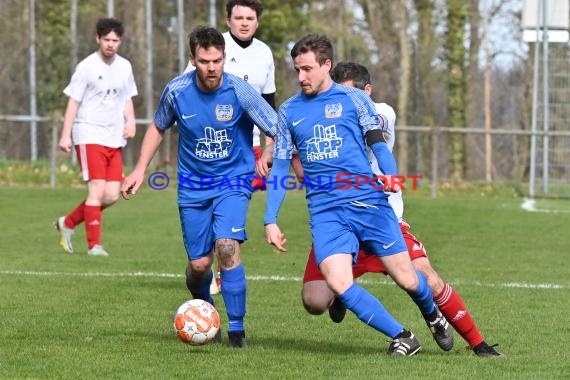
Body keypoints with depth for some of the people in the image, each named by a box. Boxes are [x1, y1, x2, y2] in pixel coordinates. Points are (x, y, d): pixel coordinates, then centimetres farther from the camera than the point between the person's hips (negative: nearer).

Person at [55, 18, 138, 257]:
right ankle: (94, 245, -8)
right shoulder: (87, 67, -6)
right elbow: (73, 102, -4)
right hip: (89, 136, -6)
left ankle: (68, 223, 19)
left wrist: (130, 121, 2)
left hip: (114, 139, 6)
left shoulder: (124, 67, 10)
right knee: (97, 190, -14)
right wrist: (66, 135, -9)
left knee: (112, 195, 1)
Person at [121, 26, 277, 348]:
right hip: (193, 185, 2)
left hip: (233, 180, -2)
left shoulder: (239, 91, -18)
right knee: (199, 264, 2)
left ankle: (237, 328, -12)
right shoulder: (177, 91, -10)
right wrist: (140, 170, 6)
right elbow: (158, 128, 11)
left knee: (227, 246, -25)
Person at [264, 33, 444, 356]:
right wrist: (270, 220, 7)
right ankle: (403, 337, -7)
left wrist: (391, 176, -18)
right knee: (338, 283, -21)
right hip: (325, 211, 2)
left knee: (407, 279, -1)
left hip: (368, 202, -2)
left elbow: (378, 144, 4)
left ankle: (432, 315, 35)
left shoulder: (353, 98, 6)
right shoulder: (289, 111, 13)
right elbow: (280, 167, 15)